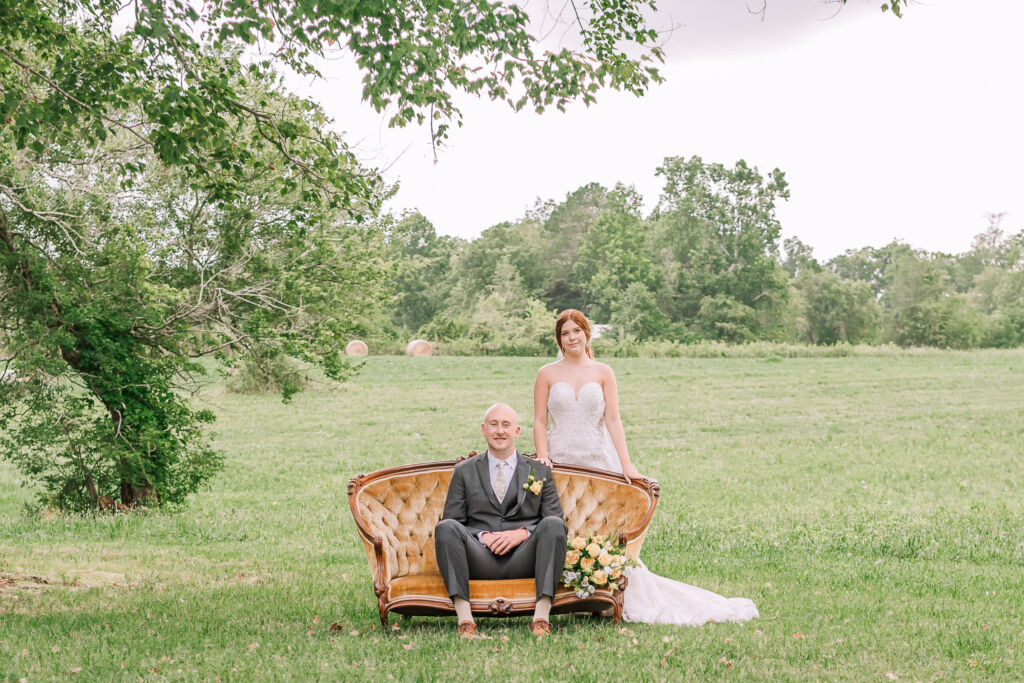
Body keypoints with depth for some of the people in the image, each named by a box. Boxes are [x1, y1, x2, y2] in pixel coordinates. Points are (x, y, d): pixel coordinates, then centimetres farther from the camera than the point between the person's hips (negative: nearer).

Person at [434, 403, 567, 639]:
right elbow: (451, 520, 9)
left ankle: (541, 617, -33)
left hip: (523, 559, 0)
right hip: (481, 559, 0)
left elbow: (557, 520, 8)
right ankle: (464, 618, -34)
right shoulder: (465, 471, 16)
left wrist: (522, 533, -10)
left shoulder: (540, 471, 16)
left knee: (553, 525, -28)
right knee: (445, 528, -28)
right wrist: (482, 536, -11)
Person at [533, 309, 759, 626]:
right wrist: (543, 456, -11)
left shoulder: (603, 373, 6)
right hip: (561, 463, 0)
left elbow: (613, 421, 1)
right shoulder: (547, 374, 6)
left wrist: (626, 464, -9)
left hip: (599, 462, 0)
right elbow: (539, 422, 4)